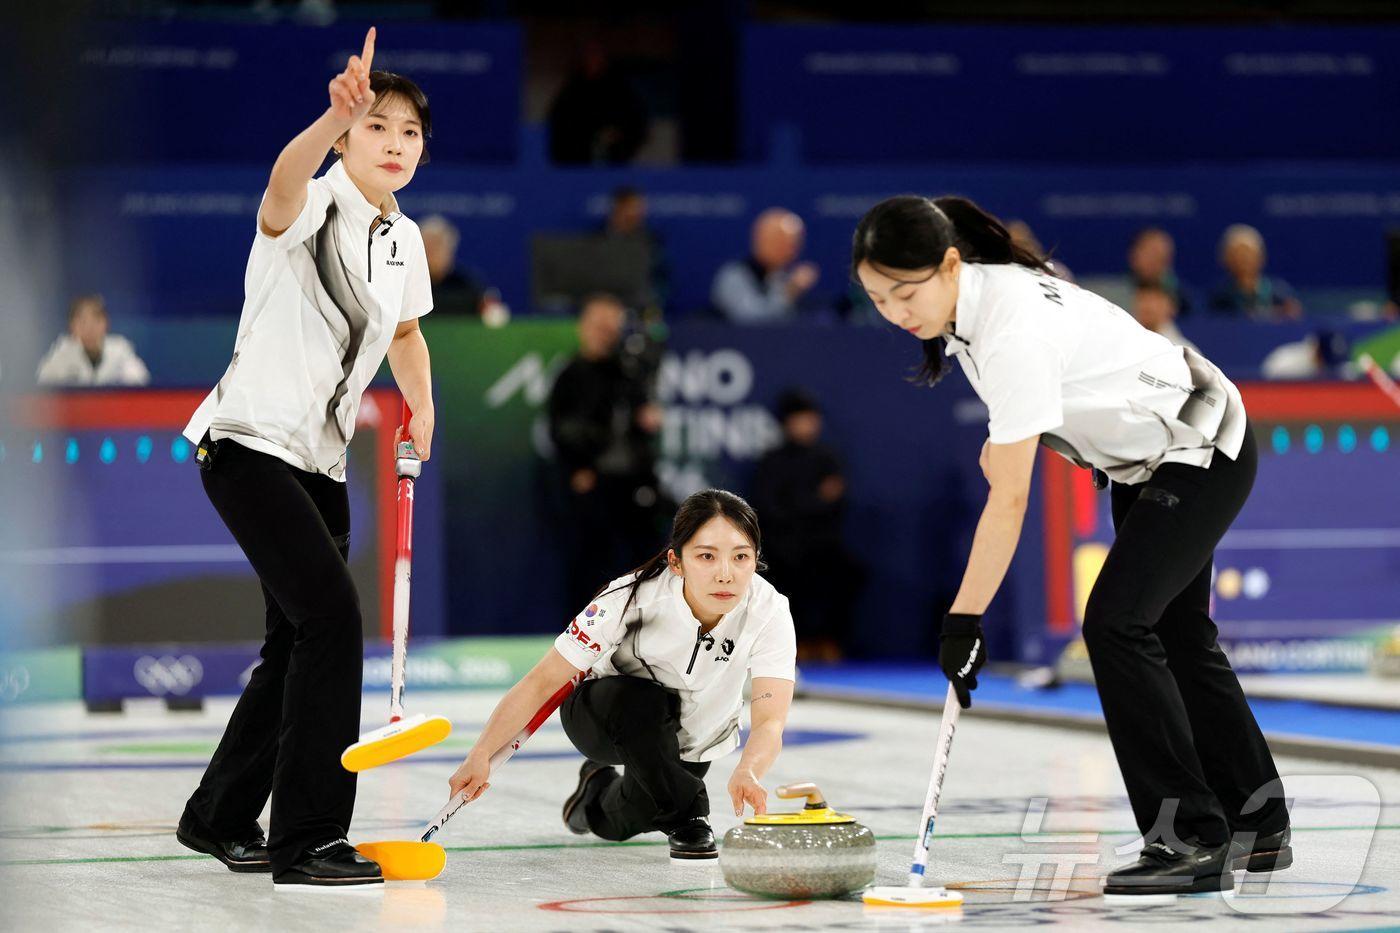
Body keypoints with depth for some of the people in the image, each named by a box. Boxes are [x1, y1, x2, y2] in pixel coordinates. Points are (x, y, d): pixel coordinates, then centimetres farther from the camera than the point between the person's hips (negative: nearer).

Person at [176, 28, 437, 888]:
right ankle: (307, 840, -19)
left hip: (319, 461, 9)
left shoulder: (403, 239, 10)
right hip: (249, 441, -9)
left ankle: (220, 817, 31)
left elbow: (406, 333, 29)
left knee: (301, 641, 13)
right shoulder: (311, 210, -14)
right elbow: (286, 182, -40)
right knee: (331, 613, -20)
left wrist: (422, 409, 11)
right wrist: (335, 116, -59)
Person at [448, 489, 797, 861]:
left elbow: (770, 721, -40)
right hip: (602, 715, -3)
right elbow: (542, 682, -30)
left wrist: (748, 771, -63)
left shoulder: (769, 611, -30)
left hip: (690, 741, 3)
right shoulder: (633, 598, -34)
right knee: (641, 703, -35)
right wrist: (480, 756, -40)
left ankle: (599, 788, 34)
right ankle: (685, 819, -16)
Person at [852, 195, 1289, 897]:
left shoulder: (1014, 327, -35)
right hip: (1149, 457, 10)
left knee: (1115, 622, -19)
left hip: (1202, 457, -10)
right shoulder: (976, 294, -8)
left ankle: (1192, 840, -15)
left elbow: (1008, 502, -34)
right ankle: (1258, 829, 28)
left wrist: (964, 620, -33)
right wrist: (1002, 438, 3)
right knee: (1176, 635, 16)